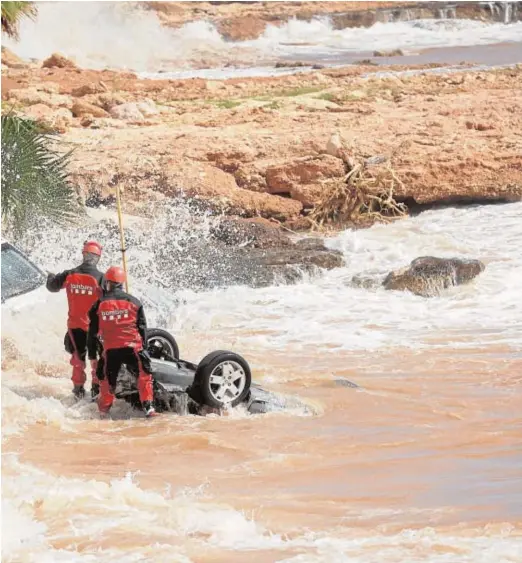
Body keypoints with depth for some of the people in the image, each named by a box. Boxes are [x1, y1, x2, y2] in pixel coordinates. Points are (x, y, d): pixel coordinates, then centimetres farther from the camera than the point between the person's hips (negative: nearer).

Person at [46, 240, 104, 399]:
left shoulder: (70, 275, -7)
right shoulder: (100, 277, -17)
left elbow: (53, 286, 8)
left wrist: (50, 277, 28)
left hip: (75, 323, 3)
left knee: (78, 356, 15)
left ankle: (79, 388, 17)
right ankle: (97, 386, 14)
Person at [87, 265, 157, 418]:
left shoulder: (99, 304, 5)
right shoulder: (134, 302, 6)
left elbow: (93, 331, 8)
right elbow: (142, 328, 8)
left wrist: (92, 353, 16)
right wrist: (144, 347, 17)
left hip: (110, 349, 1)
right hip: (132, 346, -1)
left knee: (107, 379, 15)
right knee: (144, 375, 6)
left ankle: (103, 410, 22)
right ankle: (148, 407, -5)